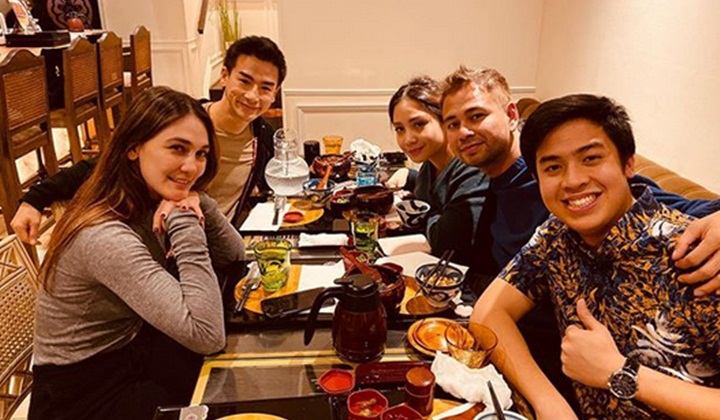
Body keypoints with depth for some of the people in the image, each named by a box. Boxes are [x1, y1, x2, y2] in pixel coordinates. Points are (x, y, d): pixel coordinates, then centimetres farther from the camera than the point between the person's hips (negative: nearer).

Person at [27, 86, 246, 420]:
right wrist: (185, 222, -34)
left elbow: (234, 255, 0)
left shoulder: (151, 200, -5)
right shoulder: (106, 236, -33)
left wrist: (197, 202, -19)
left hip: (132, 348, 8)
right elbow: (207, 336, -38)